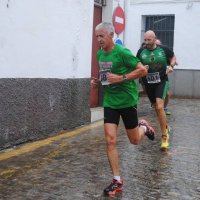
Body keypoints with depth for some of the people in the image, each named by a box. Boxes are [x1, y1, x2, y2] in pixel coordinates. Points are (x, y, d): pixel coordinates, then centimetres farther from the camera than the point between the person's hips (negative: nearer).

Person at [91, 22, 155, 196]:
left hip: (127, 100, -5)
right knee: (110, 140, -6)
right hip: (110, 102, 5)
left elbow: (143, 70, -15)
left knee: (134, 140, 9)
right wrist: (97, 80, 2)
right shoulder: (100, 54, 5)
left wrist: (121, 78, -24)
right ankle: (117, 181, 3)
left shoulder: (122, 52, -17)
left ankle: (144, 127, 45)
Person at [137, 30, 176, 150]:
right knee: (156, 107, 15)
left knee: (159, 107, -20)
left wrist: (171, 66, -6)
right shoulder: (141, 51, -3)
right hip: (148, 83, 3)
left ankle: (164, 136, -11)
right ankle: (165, 127, 41)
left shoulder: (163, 50, -6)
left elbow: (173, 57, 13)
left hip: (161, 81, -3)